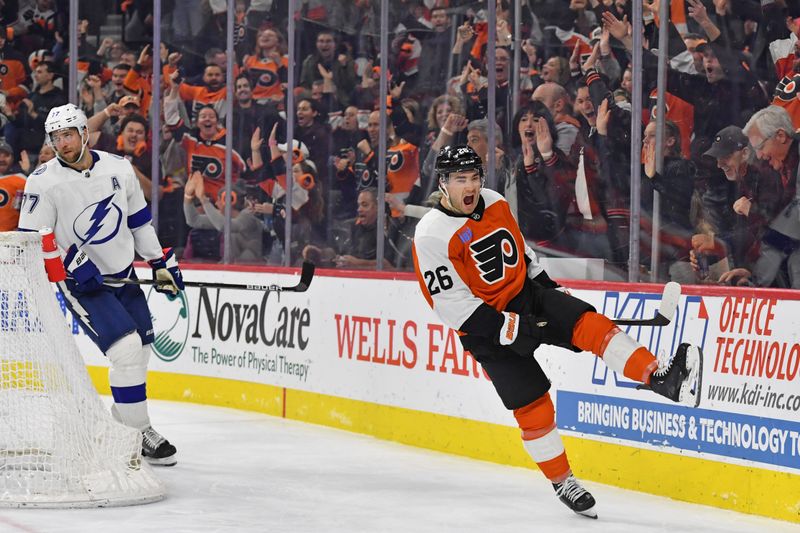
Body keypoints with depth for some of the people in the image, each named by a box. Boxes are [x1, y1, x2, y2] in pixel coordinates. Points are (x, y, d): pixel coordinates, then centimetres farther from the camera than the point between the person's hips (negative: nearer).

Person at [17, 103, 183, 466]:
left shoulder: (118, 168, -1)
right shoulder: (44, 181, -14)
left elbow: (139, 220, 11)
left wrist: (162, 263, 11)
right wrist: (71, 262, -23)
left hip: (123, 274, 6)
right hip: (81, 283, -6)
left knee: (142, 350, 11)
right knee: (126, 350, -18)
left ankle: (121, 427, 28)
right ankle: (138, 433, -7)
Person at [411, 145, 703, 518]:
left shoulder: (495, 203, 2)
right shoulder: (432, 236, -19)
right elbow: (450, 304, -21)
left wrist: (549, 287, 19)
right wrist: (508, 328, -25)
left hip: (528, 295, 5)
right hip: (485, 324, -5)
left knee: (587, 323, -20)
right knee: (531, 403, -5)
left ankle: (660, 379, -33)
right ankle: (562, 483, 11)